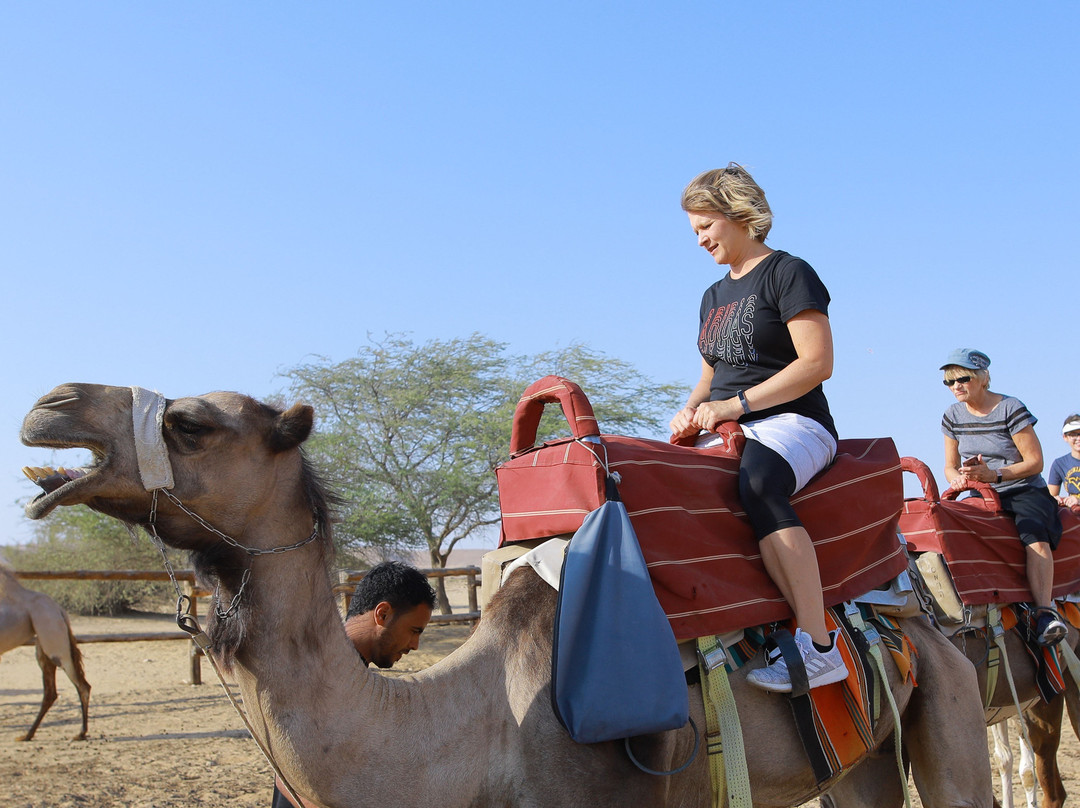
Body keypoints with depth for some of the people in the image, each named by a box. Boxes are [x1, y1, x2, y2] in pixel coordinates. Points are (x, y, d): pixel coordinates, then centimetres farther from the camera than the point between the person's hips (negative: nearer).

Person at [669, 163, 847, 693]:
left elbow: (818, 362, -13)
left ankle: (818, 645, -41)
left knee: (758, 481, -40)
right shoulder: (714, 296, 22)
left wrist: (737, 403, -17)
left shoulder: (788, 273, -2)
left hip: (792, 422, -8)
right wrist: (692, 410, 3)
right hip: (729, 432, 8)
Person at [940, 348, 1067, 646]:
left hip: (1025, 491, -5)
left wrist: (994, 474, -24)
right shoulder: (953, 416, 6)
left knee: (1033, 532, -35)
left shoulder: (1011, 409, -10)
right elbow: (950, 466, 12)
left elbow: (1035, 462, -10)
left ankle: (1045, 612, -43)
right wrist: (958, 479, -12)